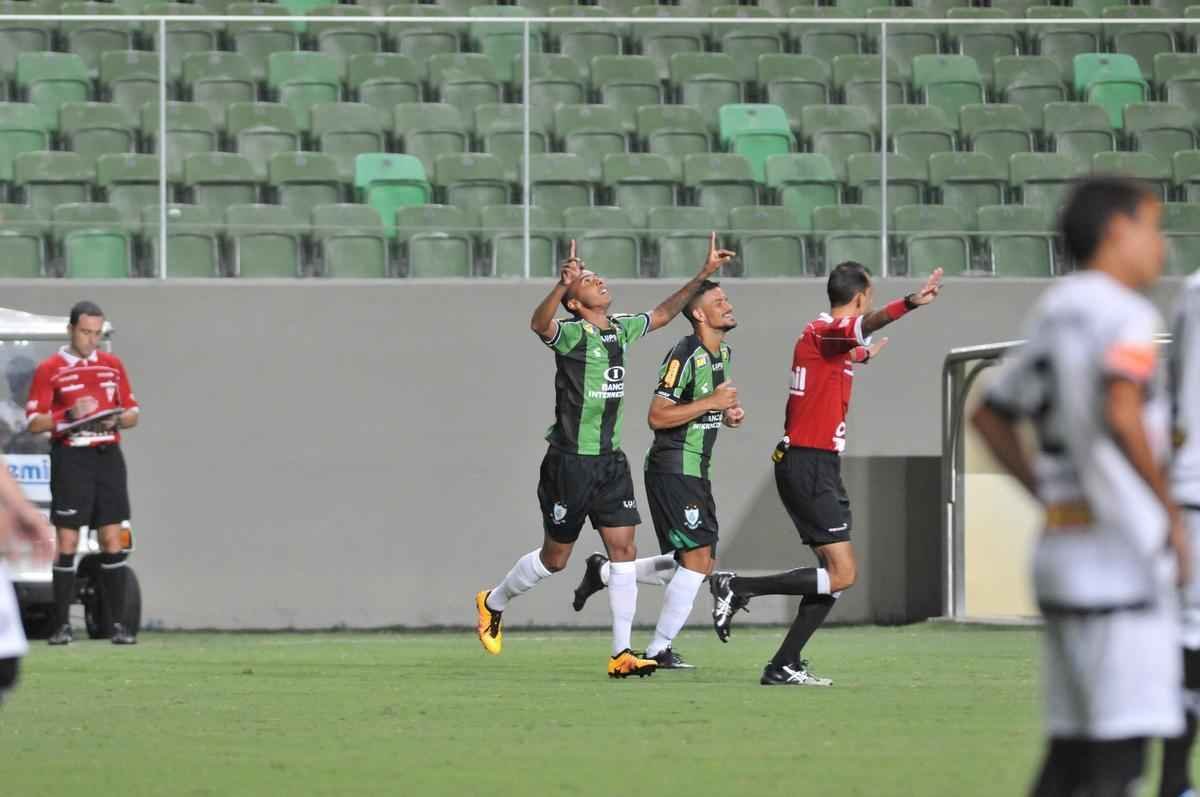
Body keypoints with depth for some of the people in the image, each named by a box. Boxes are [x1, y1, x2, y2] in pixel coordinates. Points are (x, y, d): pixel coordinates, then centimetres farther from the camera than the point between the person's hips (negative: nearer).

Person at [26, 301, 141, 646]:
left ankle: (118, 624, 2)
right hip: (70, 459, -3)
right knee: (67, 542, -4)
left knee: (112, 540, 1)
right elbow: (34, 421, -3)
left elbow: (133, 413, 18)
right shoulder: (50, 370, 2)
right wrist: (70, 415, -17)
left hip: (108, 458, 3)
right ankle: (62, 625, -1)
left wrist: (117, 420, -4)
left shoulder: (112, 365, 14)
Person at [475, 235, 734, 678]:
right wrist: (562, 285, -54)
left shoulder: (621, 330, 9)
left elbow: (662, 314, 27)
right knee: (554, 557, 5)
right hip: (570, 462, -6)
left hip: (610, 460, 6)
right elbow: (540, 324, -35)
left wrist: (703, 275, 23)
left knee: (623, 549, -4)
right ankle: (492, 603, 31)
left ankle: (622, 654, -4)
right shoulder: (570, 334, -12)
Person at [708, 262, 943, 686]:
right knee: (842, 574, -13)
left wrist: (860, 356, 62)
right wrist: (909, 304, -54)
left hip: (815, 465, 10)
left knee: (836, 572, 10)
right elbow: (863, 325, -37)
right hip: (810, 465, -10)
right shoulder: (824, 332, -12)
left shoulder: (822, 333, 16)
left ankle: (784, 666, 10)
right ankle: (737, 588, -9)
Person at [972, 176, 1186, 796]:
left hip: (1060, 547, 9)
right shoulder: (1123, 314, -11)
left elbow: (989, 419, 25)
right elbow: (1120, 415, -27)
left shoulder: (1052, 315, 15)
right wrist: (1170, 512, -17)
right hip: (1119, 558, -9)